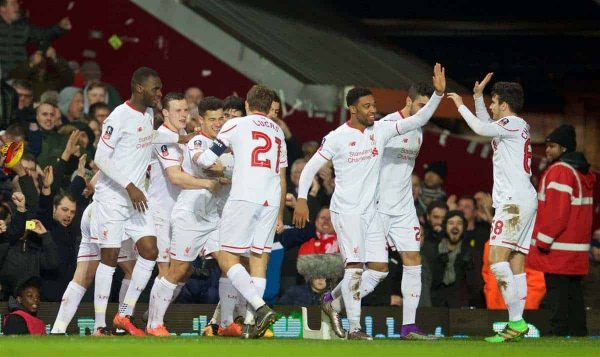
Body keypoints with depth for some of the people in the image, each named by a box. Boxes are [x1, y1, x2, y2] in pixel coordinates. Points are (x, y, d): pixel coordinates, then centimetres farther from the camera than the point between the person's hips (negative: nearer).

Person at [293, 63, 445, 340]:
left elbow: (419, 119, 1)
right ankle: (354, 328, -7)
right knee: (355, 267, -13)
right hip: (345, 211, -6)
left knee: (379, 269, 4)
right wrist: (301, 199, -15)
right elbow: (310, 168, -5)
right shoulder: (337, 138, -9)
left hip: (369, 212, 6)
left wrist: (438, 93, -11)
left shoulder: (381, 129, 4)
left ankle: (334, 300, 21)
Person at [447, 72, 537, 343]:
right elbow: (486, 125, 38)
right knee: (515, 264, 5)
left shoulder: (512, 123, -8)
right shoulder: (519, 127, 20)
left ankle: (516, 320, -22)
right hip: (525, 200, 10)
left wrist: (461, 105, -6)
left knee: (497, 260, -15)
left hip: (514, 202, -10)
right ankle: (517, 324, 1)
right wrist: (478, 97, 31)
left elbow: (481, 128, -21)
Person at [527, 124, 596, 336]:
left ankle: (559, 332, -9)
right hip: (578, 250, 9)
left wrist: (543, 241, -16)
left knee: (556, 294, -7)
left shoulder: (559, 171, -14)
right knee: (574, 293, 12)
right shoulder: (584, 173, 16)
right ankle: (578, 332, 13)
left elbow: (557, 212, -21)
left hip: (558, 250, -9)